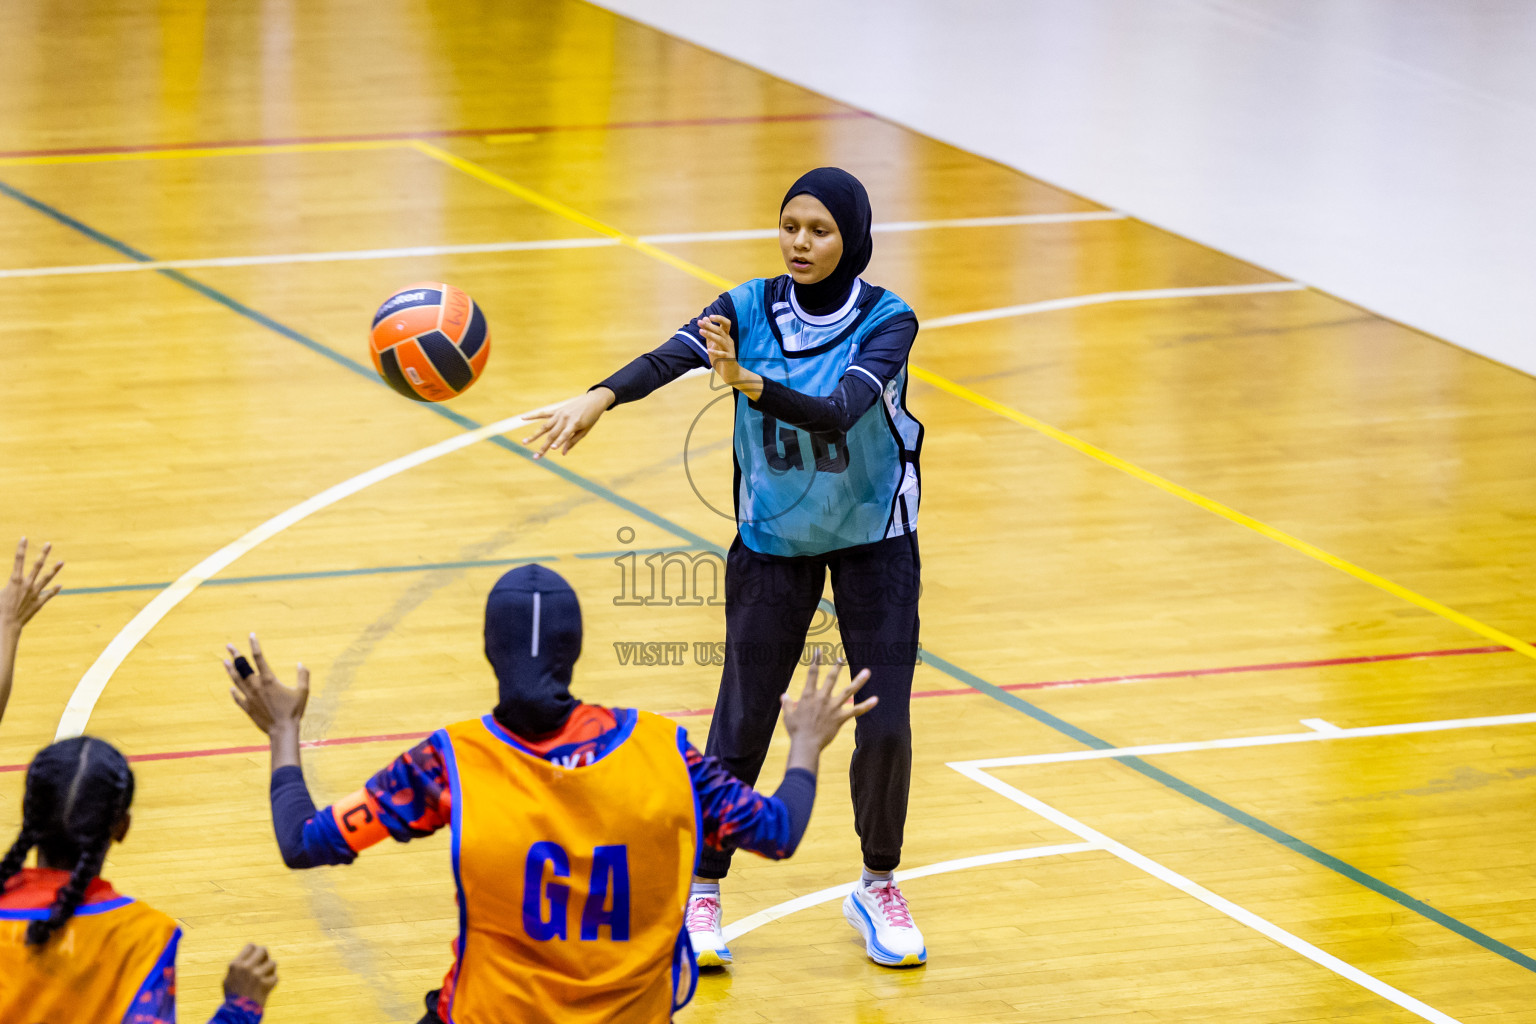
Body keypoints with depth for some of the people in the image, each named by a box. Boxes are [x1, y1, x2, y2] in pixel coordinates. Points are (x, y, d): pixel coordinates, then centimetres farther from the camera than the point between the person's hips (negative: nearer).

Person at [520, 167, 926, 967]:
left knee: (885, 726, -5)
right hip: (772, 541, 1)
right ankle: (701, 894, 12)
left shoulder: (886, 322, -17)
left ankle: (878, 890, 18)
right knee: (741, 723, -4)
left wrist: (749, 384, -51)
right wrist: (598, 398, -51)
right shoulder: (749, 309, -12)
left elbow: (838, 413, -35)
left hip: (874, 541, -1)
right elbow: (668, 358, -31)